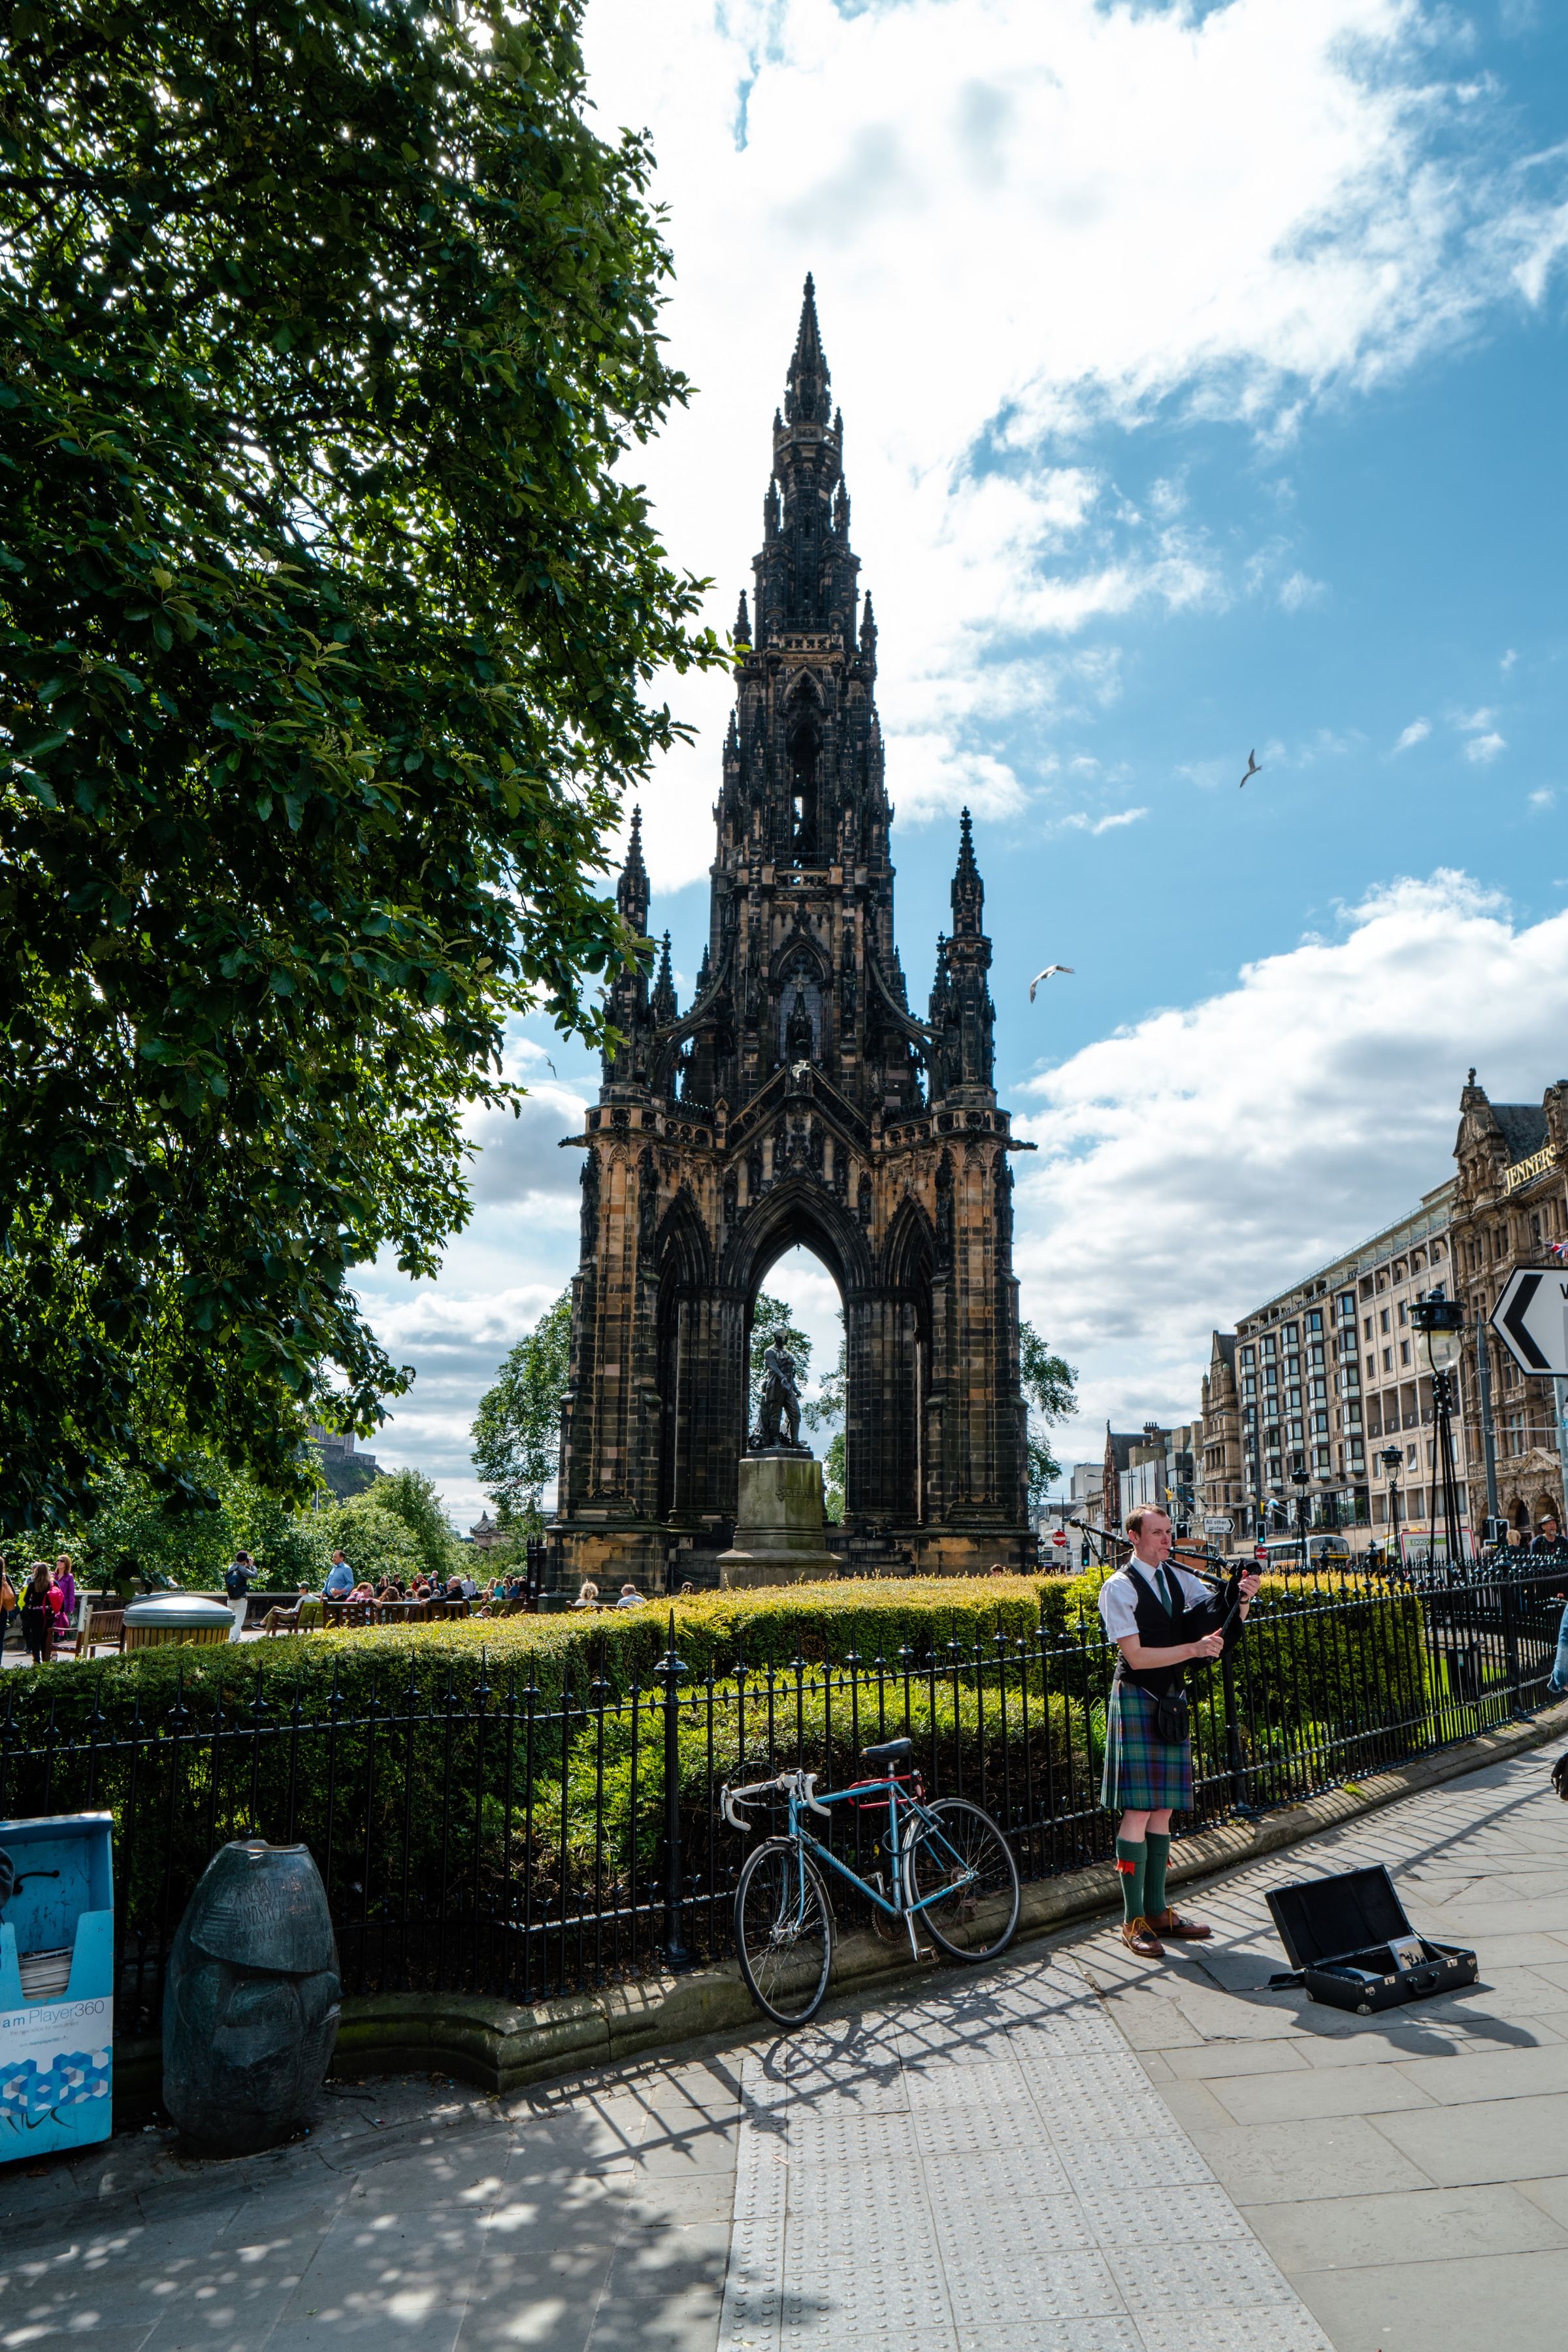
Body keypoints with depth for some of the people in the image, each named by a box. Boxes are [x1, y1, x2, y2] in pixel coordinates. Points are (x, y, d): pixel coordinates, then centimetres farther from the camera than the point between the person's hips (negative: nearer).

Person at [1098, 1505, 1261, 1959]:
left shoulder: (1177, 1578, 9)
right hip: (1137, 1698, -7)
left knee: (1163, 1810, 11)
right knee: (1137, 1811, -6)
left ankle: (1157, 1910, 20)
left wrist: (1243, 1597, -13)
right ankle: (1133, 1921, 2)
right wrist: (1194, 1648, -20)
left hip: (1172, 1700, 7)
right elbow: (1136, 1656, -16)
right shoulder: (1118, 1588, -10)